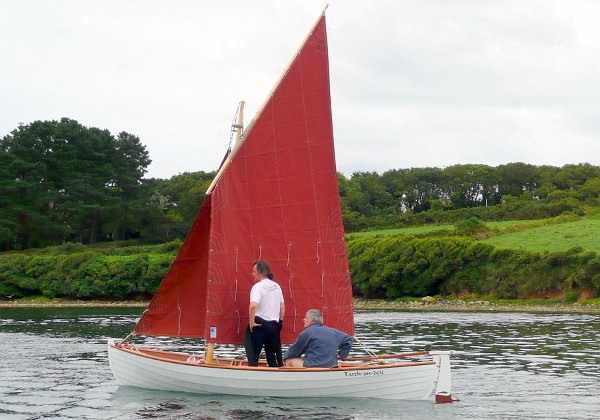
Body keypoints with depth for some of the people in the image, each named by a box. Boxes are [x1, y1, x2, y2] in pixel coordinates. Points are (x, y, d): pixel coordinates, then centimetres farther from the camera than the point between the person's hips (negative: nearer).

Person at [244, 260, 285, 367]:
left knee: (253, 354, 4)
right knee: (272, 356, 14)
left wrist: (251, 322, -18)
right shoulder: (276, 286, 8)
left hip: (260, 325, -6)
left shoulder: (258, 287, -13)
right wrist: (280, 321, 20)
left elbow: (253, 306, -27)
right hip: (274, 325, 7)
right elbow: (282, 306, 14)